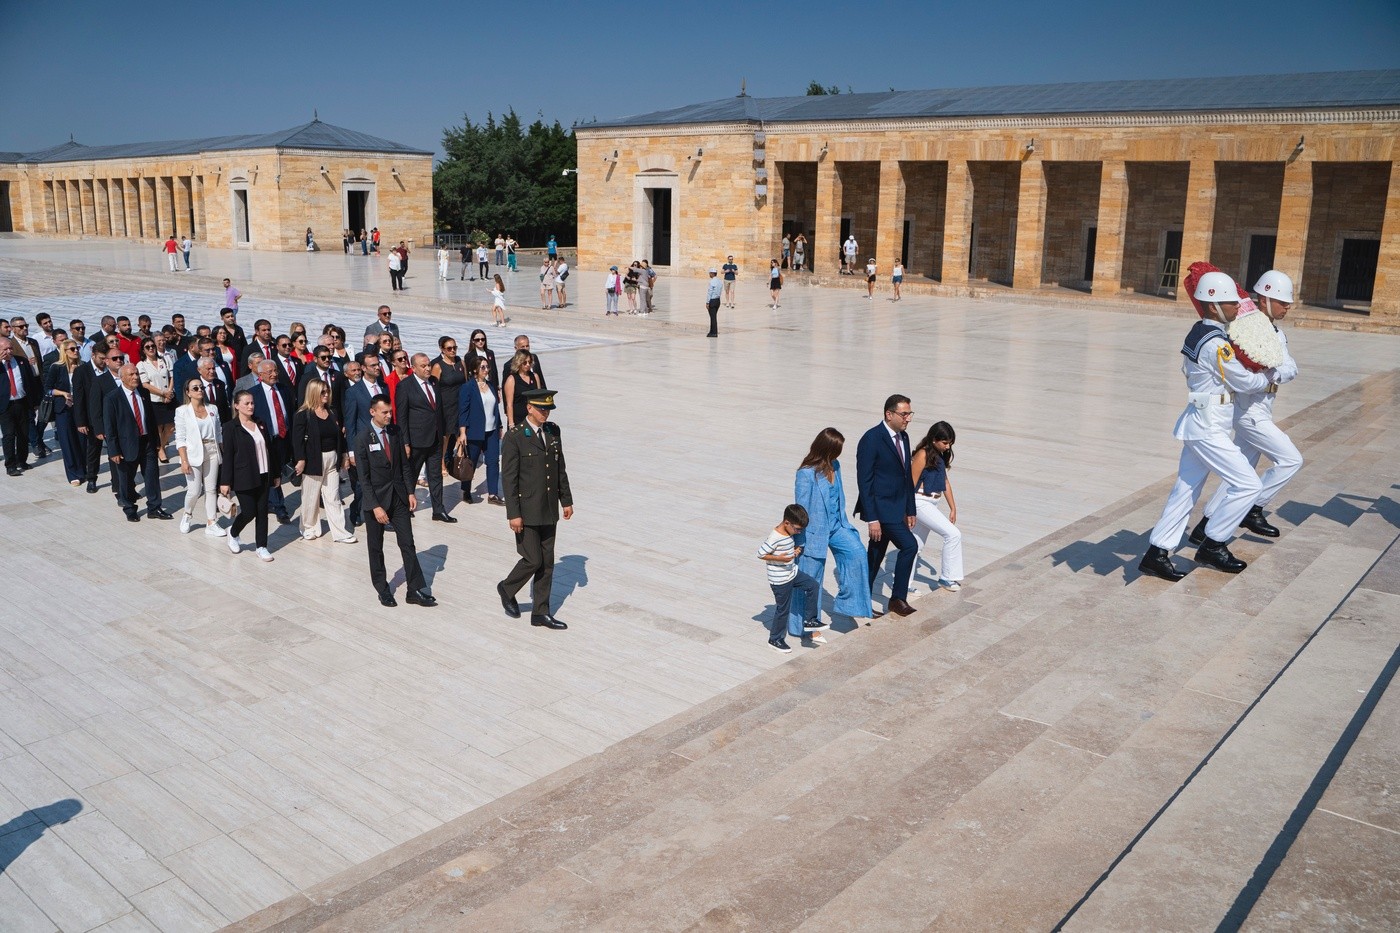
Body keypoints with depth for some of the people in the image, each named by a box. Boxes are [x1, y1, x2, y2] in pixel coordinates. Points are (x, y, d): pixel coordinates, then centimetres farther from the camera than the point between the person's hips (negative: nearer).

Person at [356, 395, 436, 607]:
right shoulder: (363, 439, -11)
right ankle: (382, 590, 24)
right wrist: (375, 506, -17)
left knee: (408, 544, 3)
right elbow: (363, 478, -13)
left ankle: (415, 590, 6)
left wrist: (410, 492, 0)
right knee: (376, 548, 10)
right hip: (377, 498, -4)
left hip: (399, 496, 4)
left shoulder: (394, 432, 2)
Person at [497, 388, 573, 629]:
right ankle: (507, 589, 24)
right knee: (533, 560, -4)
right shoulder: (514, 437, -13)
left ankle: (541, 612, 18)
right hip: (527, 511, -6)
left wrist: (566, 500, 12)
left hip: (549, 510, 6)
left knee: (547, 562, 9)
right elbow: (508, 478, -13)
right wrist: (513, 514, -16)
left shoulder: (553, 431, 6)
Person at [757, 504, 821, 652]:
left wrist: (795, 551, -1)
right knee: (783, 609, 3)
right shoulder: (774, 538, -25)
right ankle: (775, 640, 20)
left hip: (793, 573, 8)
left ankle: (810, 621, 13)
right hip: (780, 580, -8)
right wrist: (780, 558, -29)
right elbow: (761, 554, -22)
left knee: (813, 586, 4)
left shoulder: (789, 533, 1)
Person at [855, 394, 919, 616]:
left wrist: (910, 510, 15)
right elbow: (864, 481, -17)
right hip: (881, 508, -8)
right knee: (909, 545, -14)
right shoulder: (871, 439, -17)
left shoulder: (903, 437, 9)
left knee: (875, 556, 14)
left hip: (896, 507, 8)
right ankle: (898, 598, 1)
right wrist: (872, 518, -20)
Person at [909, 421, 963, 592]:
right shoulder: (923, 455, -15)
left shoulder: (940, 456, 11)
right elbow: (911, 485, -14)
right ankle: (947, 577, -1)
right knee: (953, 534, -12)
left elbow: (945, 482, 17)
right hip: (921, 503, -9)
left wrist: (953, 508, 15)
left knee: (916, 545, 14)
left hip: (931, 504, 9)